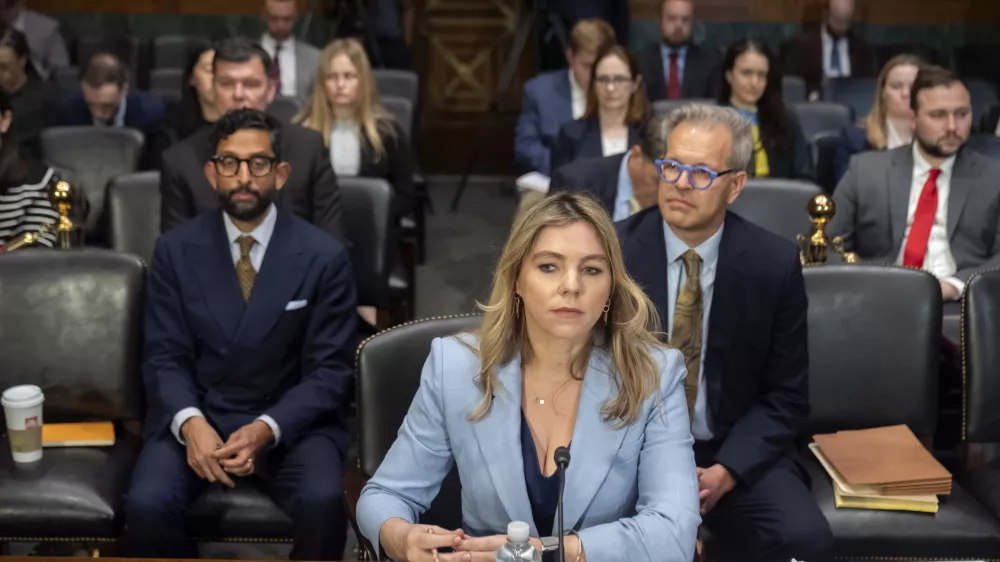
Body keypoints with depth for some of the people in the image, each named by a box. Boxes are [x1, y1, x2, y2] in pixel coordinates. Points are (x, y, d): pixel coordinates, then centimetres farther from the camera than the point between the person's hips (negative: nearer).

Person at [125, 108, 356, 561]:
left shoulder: (324, 257, -4)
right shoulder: (175, 250, 2)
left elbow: (330, 370, -5)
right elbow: (164, 358, 1)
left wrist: (267, 429, -21)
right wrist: (191, 423, -20)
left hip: (289, 422, -1)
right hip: (196, 417, 2)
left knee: (323, 503, -30)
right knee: (145, 507, -26)